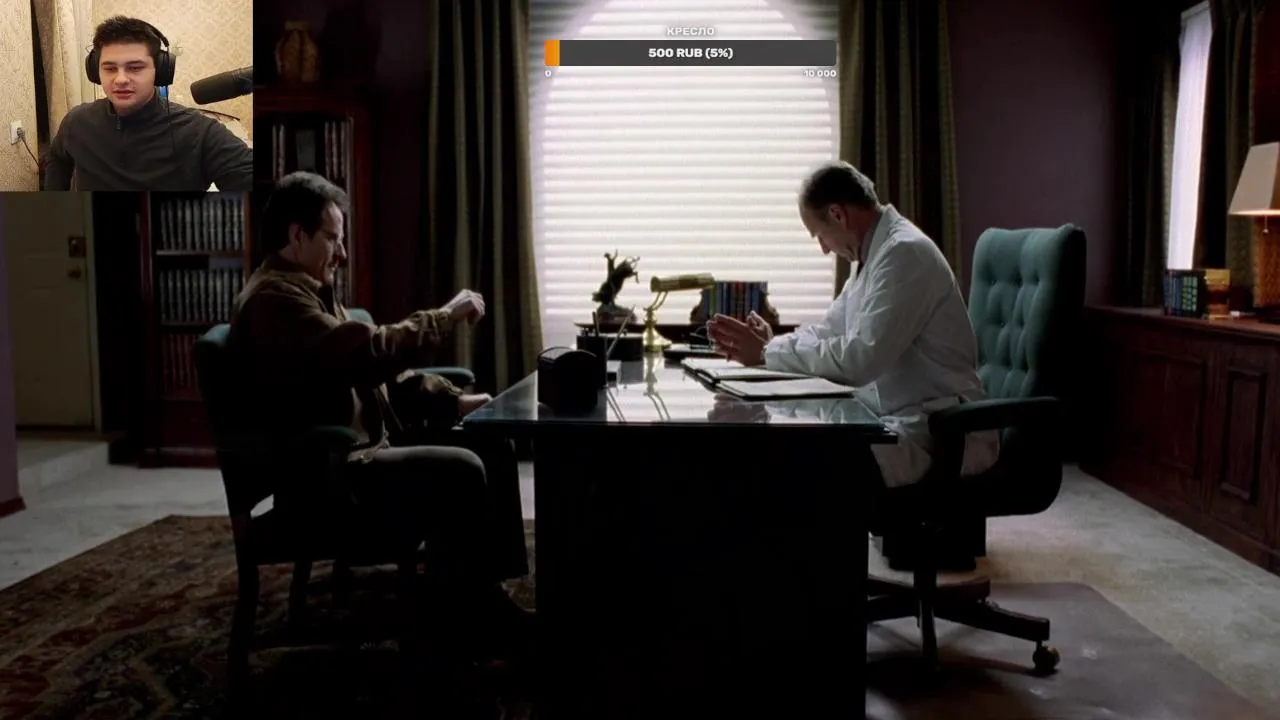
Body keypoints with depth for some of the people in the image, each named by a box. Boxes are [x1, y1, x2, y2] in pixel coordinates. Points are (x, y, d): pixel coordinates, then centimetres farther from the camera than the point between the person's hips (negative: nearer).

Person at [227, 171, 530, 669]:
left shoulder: (310, 291, 19)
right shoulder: (273, 297, -15)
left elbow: (378, 369, 19)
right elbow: (370, 353, -27)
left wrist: (452, 400, 6)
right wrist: (446, 316, -15)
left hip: (363, 451, 11)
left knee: (492, 448, 2)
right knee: (459, 473, -27)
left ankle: (492, 598, 4)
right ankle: (477, 627, -11)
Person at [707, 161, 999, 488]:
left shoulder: (904, 252, -18)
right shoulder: (877, 252, 13)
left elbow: (859, 359, -25)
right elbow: (825, 332, 17)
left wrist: (767, 353, -14)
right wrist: (763, 345, -1)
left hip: (940, 430, -9)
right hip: (898, 418, 9)